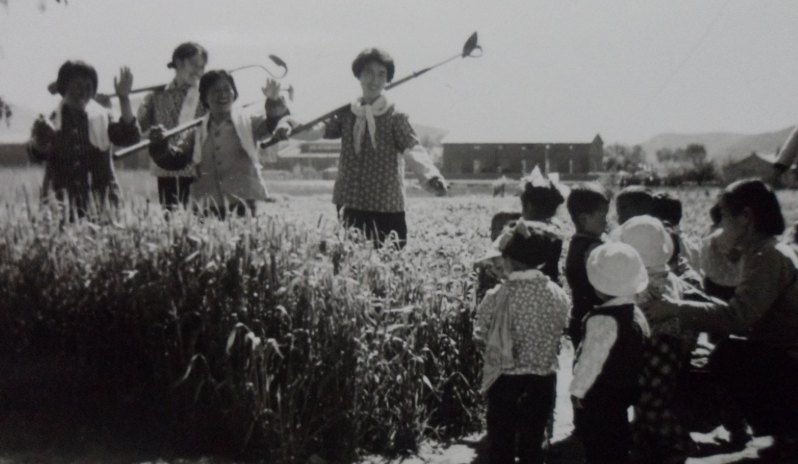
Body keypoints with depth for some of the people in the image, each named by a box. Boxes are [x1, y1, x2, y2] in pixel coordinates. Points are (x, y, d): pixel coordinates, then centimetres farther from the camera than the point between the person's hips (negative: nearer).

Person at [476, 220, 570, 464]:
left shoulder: (496, 297, -17)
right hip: (542, 379, 2)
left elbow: (484, 331, -4)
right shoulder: (558, 295, -11)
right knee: (533, 444, 16)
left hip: (505, 379, -2)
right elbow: (558, 332, -1)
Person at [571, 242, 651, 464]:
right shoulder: (636, 314, 3)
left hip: (598, 399, -9)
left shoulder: (604, 319, -23)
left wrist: (577, 390, -8)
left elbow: (591, 359, -21)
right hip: (623, 393, 9)